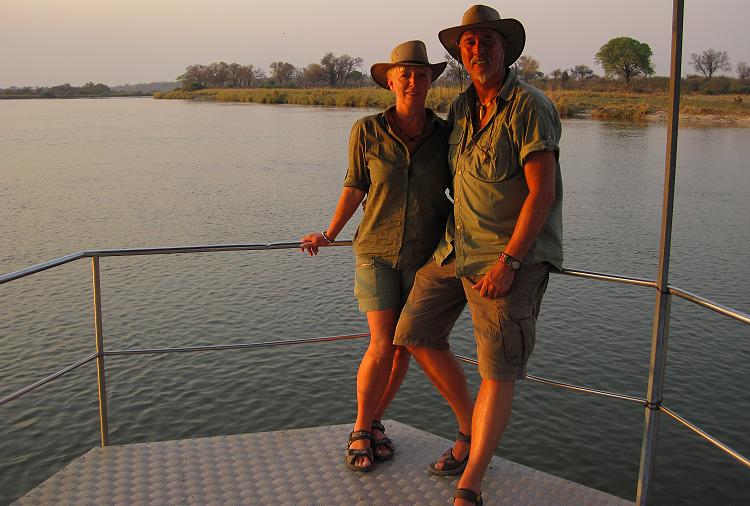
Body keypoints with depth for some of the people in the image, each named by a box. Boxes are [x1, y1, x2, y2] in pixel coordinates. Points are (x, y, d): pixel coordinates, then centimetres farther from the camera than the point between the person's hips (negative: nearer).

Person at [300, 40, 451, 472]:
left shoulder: (446, 134, -6)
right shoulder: (367, 131, -9)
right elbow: (355, 188, 2)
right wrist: (328, 236, 0)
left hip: (425, 255, 2)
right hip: (377, 252, -2)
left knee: (404, 347, 5)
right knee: (383, 347, -12)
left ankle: (375, 423, 28)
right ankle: (360, 431, 11)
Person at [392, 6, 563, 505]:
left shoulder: (530, 107, -14)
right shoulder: (462, 107, 9)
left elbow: (542, 192, -19)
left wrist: (508, 263, -24)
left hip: (513, 255, -7)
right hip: (458, 246, 8)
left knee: (499, 368, -6)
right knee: (416, 332, 7)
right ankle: (470, 429, 25)